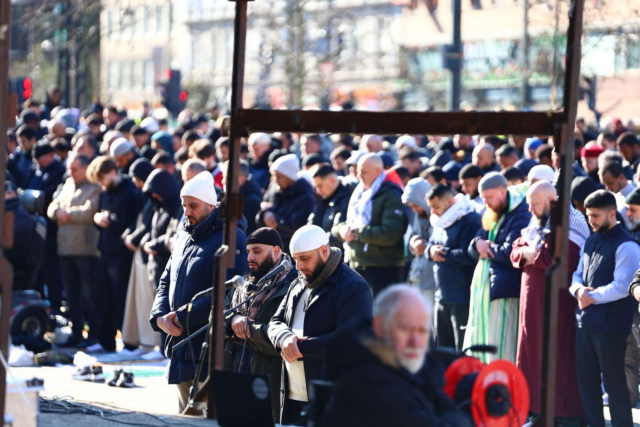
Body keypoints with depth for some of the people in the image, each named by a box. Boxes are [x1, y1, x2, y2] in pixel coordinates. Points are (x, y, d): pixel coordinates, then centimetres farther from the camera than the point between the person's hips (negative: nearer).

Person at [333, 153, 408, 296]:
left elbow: (390, 234, -22)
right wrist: (342, 229, -6)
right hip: (357, 267, 8)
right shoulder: (359, 194, 17)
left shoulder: (391, 196, -10)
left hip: (383, 270, -8)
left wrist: (358, 233, -17)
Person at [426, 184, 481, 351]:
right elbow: (430, 246, 21)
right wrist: (431, 250, -3)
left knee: (463, 350, -8)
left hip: (462, 299, -9)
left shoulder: (470, 221, -13)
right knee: (443, 348, 14)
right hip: (442, 298, 9)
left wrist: (442, 253, -11)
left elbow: (467, 255, -22)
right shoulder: (439, 222, 16)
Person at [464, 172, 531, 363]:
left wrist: (487, 248, -4)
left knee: (502, 350, -10)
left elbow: (509, 253, -20)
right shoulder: (490, 215, 18)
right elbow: (473, 250, 18)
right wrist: (478, 244, -5)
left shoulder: (521, 216, -11)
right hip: (483, 287, 9)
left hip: (505, 290, -9)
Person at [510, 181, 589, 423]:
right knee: (533, 353, 9)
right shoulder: (536, 224, 16)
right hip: (533, 301, 9)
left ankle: (570, 415, -2)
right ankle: (539, 412, 17)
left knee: (560, 358, -6)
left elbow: (565, 259, -25)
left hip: (558, 302, -8)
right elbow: (516, 252, 14)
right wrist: (524, 254, -9)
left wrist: (534, 255, -13)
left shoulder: (571, 224, -12)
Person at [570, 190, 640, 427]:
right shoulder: (591, 241, 15)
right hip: (585, 322, 8)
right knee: (586, 381, 12)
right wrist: (578, 288, -3)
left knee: (613, 382, -3)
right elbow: (578, 274, 19)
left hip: (611, 324, -8)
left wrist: (592, 297, -12)